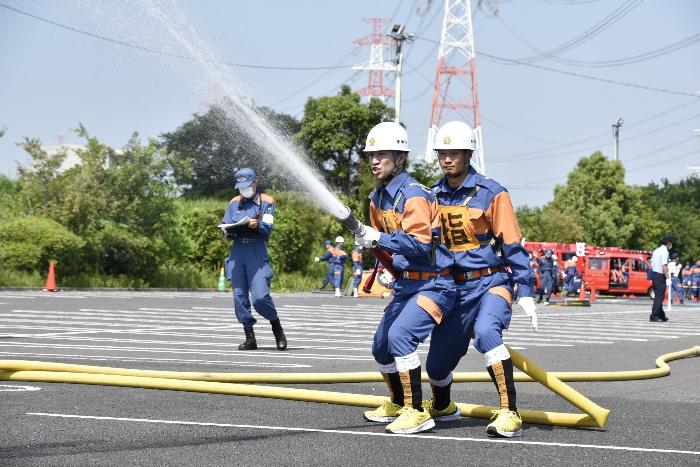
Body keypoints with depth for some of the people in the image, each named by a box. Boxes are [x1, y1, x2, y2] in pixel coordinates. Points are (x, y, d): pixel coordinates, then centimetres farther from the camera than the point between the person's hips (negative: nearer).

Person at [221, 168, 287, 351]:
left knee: (260, 297, -15)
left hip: (257, 251, -4)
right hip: (237, 250, 4)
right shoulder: (234, 202, 18)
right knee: (239, 297, 0)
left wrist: (257, 225, -27)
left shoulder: (266, 201, 6)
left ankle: (278, 329, 7)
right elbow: (226, 227, 15)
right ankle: (250, 339, 8)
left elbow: (267, 228, -6)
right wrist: (228, 230, -8)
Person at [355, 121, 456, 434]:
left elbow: (419, 245, -29)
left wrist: (379, 239, -34)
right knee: (381, 346, 15)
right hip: (406, 284, 10)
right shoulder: (378, 197, 8)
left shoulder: (414, 196, -20)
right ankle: (397, 404, 38)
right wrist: (369, 245, 5)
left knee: (400, 335, -26)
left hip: (433, 284, -10)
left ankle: (417, 413, -17)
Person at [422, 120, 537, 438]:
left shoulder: (490, 193, -8)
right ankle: (441, 406, 41)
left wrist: (525, 292, -13)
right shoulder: (435, 195, 6)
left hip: (492, 283, -5)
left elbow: (513, 245, -8)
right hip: (455, 287, 5)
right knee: (436, 364, 6)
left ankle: (509, 413, -31)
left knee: (485, 332, -35)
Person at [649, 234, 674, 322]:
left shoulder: (656, 251, 15)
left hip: (654, 274, 9)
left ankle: (661, 316, 22)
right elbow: (664, 266, -20)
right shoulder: (664, 251, -13)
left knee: (658, 296, 15)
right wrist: (668, 278, -20)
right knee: (659, 297, -5)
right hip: (660, 276, -9)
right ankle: (654, 316, -7)